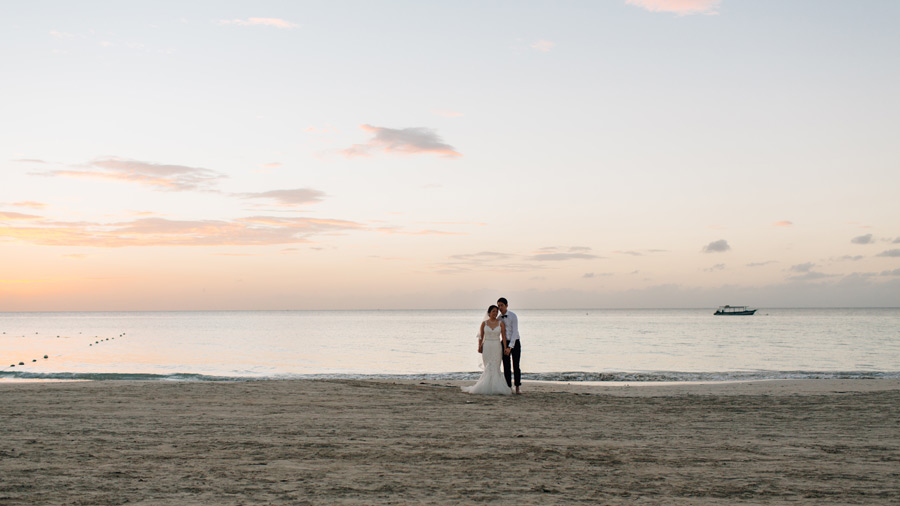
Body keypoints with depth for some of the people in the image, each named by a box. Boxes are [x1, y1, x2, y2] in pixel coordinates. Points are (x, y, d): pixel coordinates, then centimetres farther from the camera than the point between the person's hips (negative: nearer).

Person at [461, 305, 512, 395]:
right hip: (486, 347, 0)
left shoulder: (501, 323, 0)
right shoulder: (484, 323, 1)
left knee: (495, 368, -2)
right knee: (488, 368, -3)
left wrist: (505, 347, -10)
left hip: (497, 347, 0)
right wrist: (479, 347, -8)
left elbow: (503, 336, -1)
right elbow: (481, 336, 3)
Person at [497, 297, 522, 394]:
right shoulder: (498, 318, 3)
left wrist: (510, 347, -24)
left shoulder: (513, 316, -13)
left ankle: (517, 388, 4)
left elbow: (515, 332, -18)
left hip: (515, 342, -4)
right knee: (506, 366, 0)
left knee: (516, 365, -4)